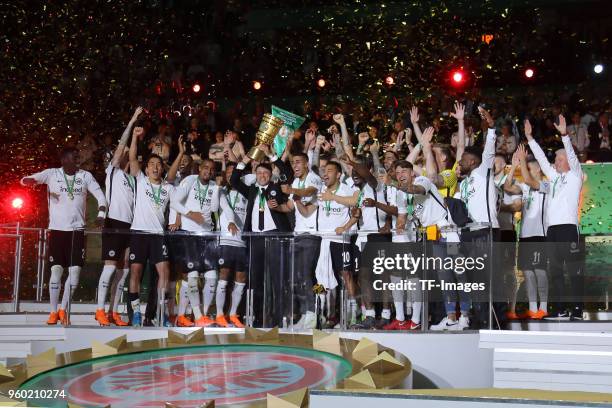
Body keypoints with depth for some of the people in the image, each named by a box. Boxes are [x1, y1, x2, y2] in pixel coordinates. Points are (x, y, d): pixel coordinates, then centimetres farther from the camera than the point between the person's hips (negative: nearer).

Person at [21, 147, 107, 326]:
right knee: (56, 270, -2)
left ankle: (63, 309, 10)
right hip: (57, 229, -1)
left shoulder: (85, 176, 4)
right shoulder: (52, 174, 1)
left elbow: (100, 195, 0)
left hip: (77, 230, 1)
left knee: (75, 271, -4)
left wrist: (101, 214, -19)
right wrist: (30, 180, -31)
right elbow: (25, 180, -5)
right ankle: (53, 311, 7)